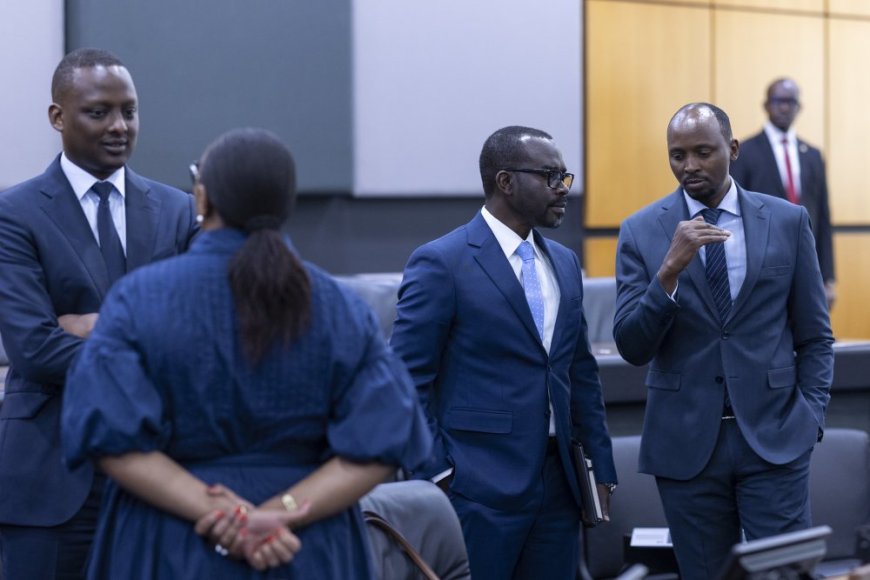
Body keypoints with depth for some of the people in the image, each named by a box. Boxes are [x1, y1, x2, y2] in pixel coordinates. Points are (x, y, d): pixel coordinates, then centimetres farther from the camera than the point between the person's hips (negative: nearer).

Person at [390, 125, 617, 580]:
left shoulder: (564, 263, 14)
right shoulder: (441, 263, -7)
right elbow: (410, 383, -9)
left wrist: (601, 466, 14)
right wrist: (433, 480, -13)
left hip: (557, 483, 7)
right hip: (479, 487, -6)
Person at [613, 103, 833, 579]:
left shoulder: (787, 221, 4)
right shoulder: (642, 231, 1)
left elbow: (814, 336, 9)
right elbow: (632, 347, -7)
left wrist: (810, 415, -3)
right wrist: (670, 270, -19)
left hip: (774, 437, 0)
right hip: (687, 443, 0)